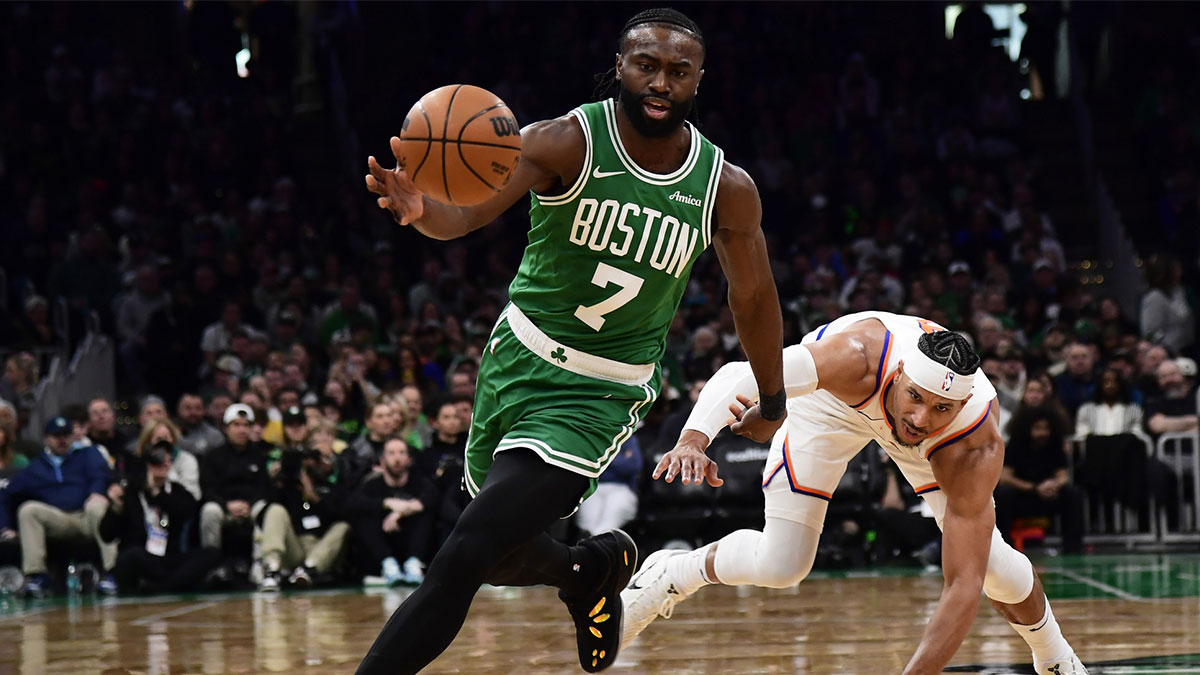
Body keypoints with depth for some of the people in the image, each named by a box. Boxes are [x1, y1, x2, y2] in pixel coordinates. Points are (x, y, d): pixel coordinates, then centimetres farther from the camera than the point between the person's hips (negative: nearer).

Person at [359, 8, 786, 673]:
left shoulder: (726, 189, -8)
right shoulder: (568, 142, -15)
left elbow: (753, 296, 10)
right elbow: (467, 210, -30)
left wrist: (773, 405, 21)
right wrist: (422, 208, -54)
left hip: (596, 396, -2)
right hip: (515, 361, 2)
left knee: (461, 562, -17)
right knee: (499, 557, 18)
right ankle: (591, 569, 51)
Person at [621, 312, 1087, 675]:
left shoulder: (976, 453, -40)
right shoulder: (859, 358, -45)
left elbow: (964, 584, -41)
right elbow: (741, 375, -48)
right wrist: (694, 437, -68)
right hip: (832, 399, -1)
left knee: (990, 561, -6)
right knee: (779, 565, -13)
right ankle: (672, 574, 18)